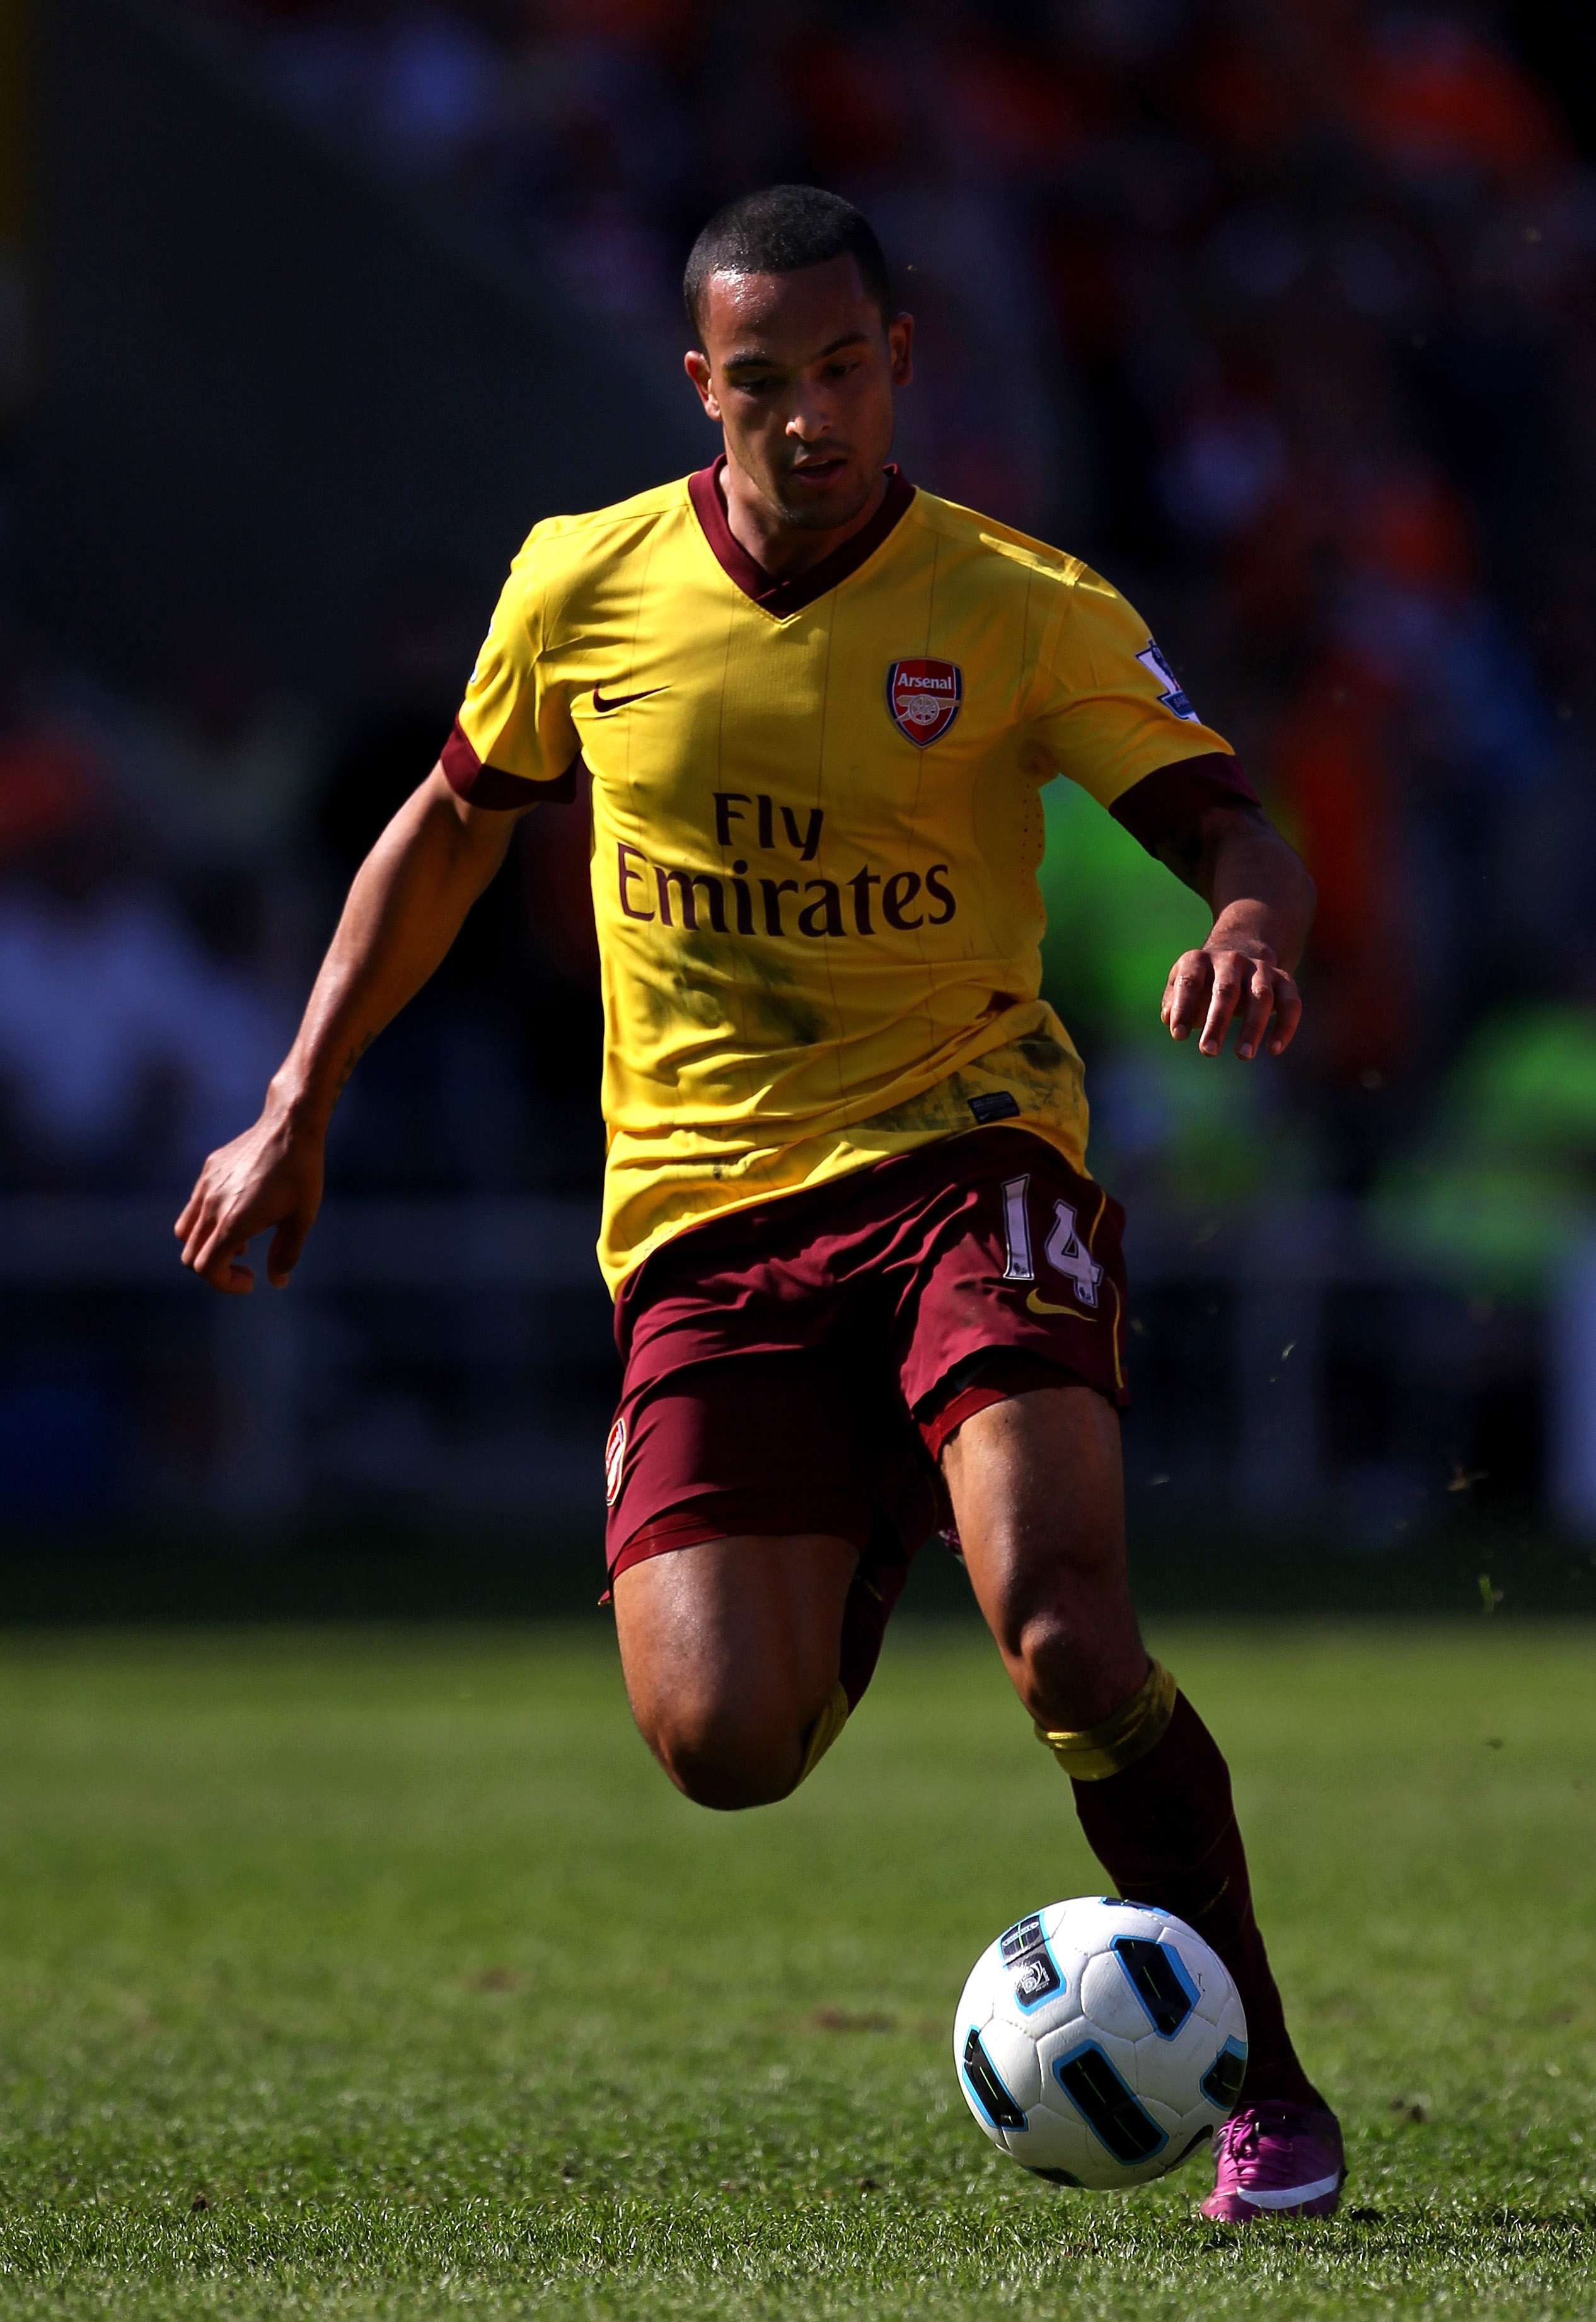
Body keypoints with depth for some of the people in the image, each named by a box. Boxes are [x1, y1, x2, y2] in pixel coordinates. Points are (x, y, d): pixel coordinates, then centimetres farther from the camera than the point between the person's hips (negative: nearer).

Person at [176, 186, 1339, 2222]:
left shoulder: (1021, 609, -4)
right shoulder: (585, 586, 3)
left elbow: (1231, 830, -10)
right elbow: (450, 830, 19)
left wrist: (1250, 929, -35)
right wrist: (296, 1113, 19)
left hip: (962, 1154, -2)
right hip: (705, 1211, 2)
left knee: (1060, 1626, -27)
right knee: (724, 1744, -13)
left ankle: (1264, 2092, -10)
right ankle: (864, 1557, 27)